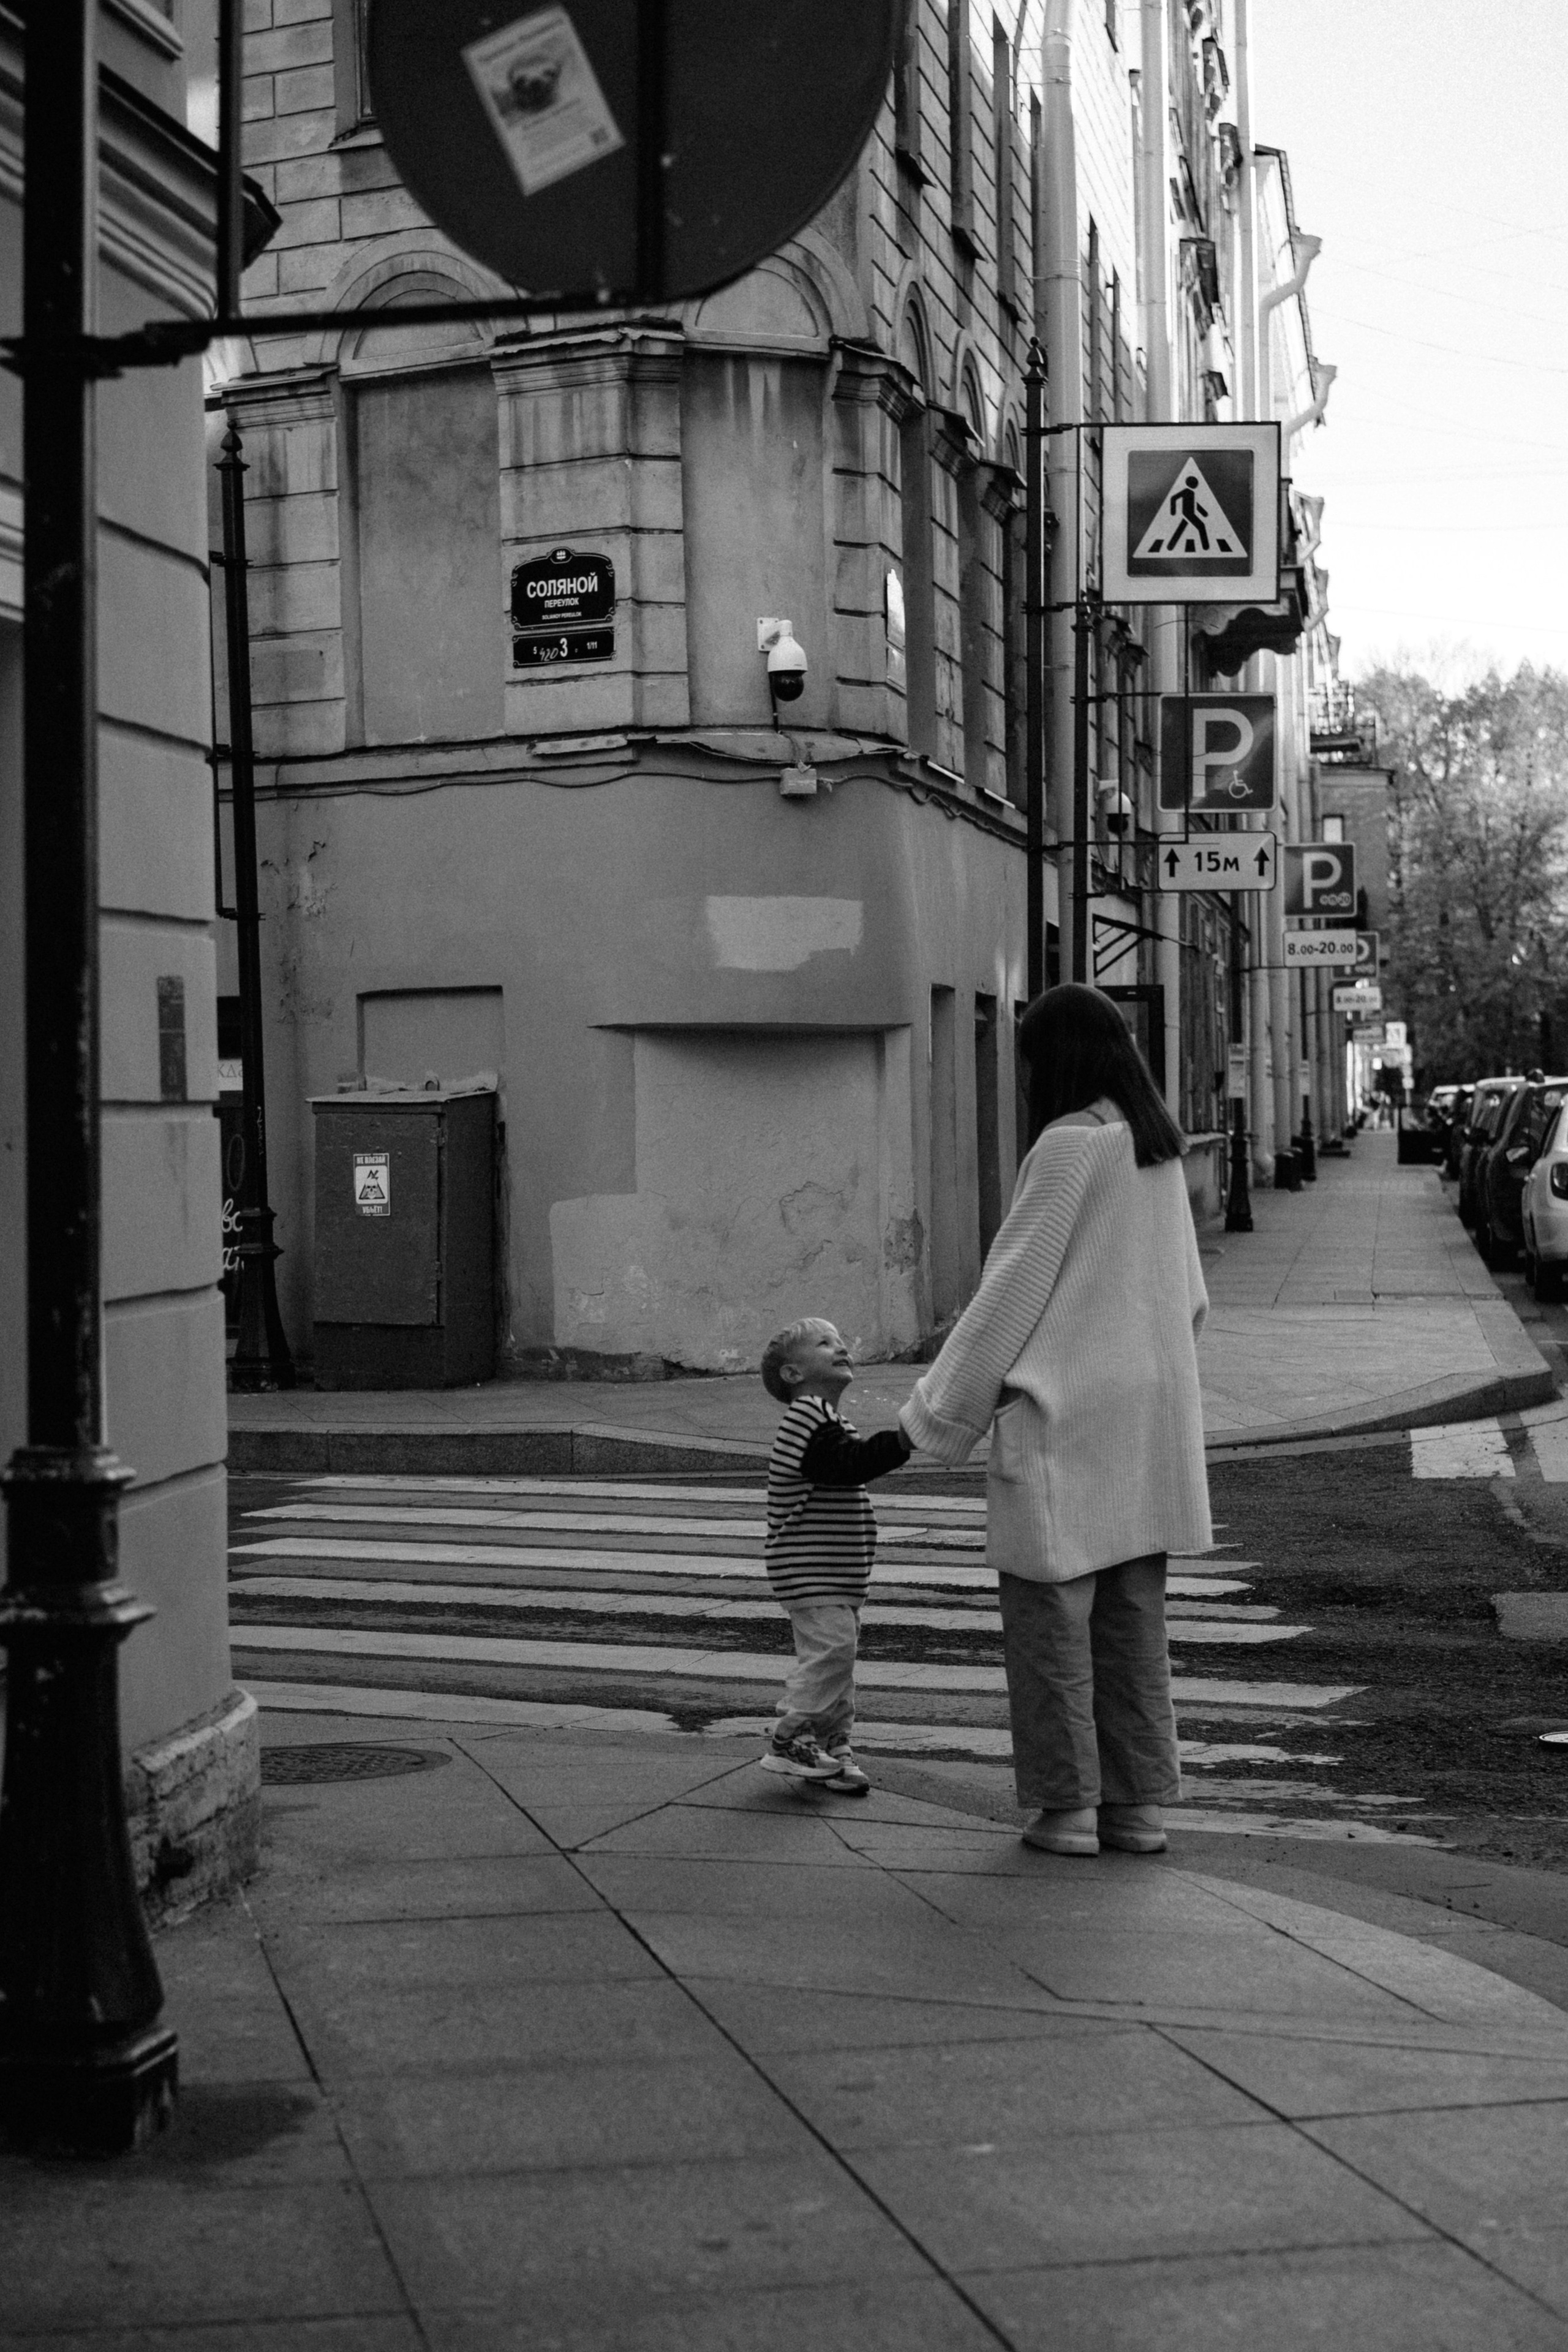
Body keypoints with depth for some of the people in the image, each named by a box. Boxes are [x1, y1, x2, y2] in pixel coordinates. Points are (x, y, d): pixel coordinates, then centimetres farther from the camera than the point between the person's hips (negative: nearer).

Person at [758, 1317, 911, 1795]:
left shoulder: (824, 1420, 19)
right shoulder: (808, 1418, -16)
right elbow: (847, 1464, -29)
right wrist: (901, 1441, -36)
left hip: (834, 1573, 11)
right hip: (810, 1572, -11)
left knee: (838, 1652, 12)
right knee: (831, 1645, -16)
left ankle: (833, 1746, 18)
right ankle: (790, 1739, -8)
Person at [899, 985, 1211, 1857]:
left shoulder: (1069, 1146, -14)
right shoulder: (1161, 1151, 9)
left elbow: (1014, 1289, -13)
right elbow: (1191, 1298, 15)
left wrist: (942, 1412, -5)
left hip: (1065, 1420, -7)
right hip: (1149, 1422, 7)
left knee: (1052, 1615, 3)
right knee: (1133, 1618, 12)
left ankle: (1069, 1804, 8)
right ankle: (1140, 1801, 16)